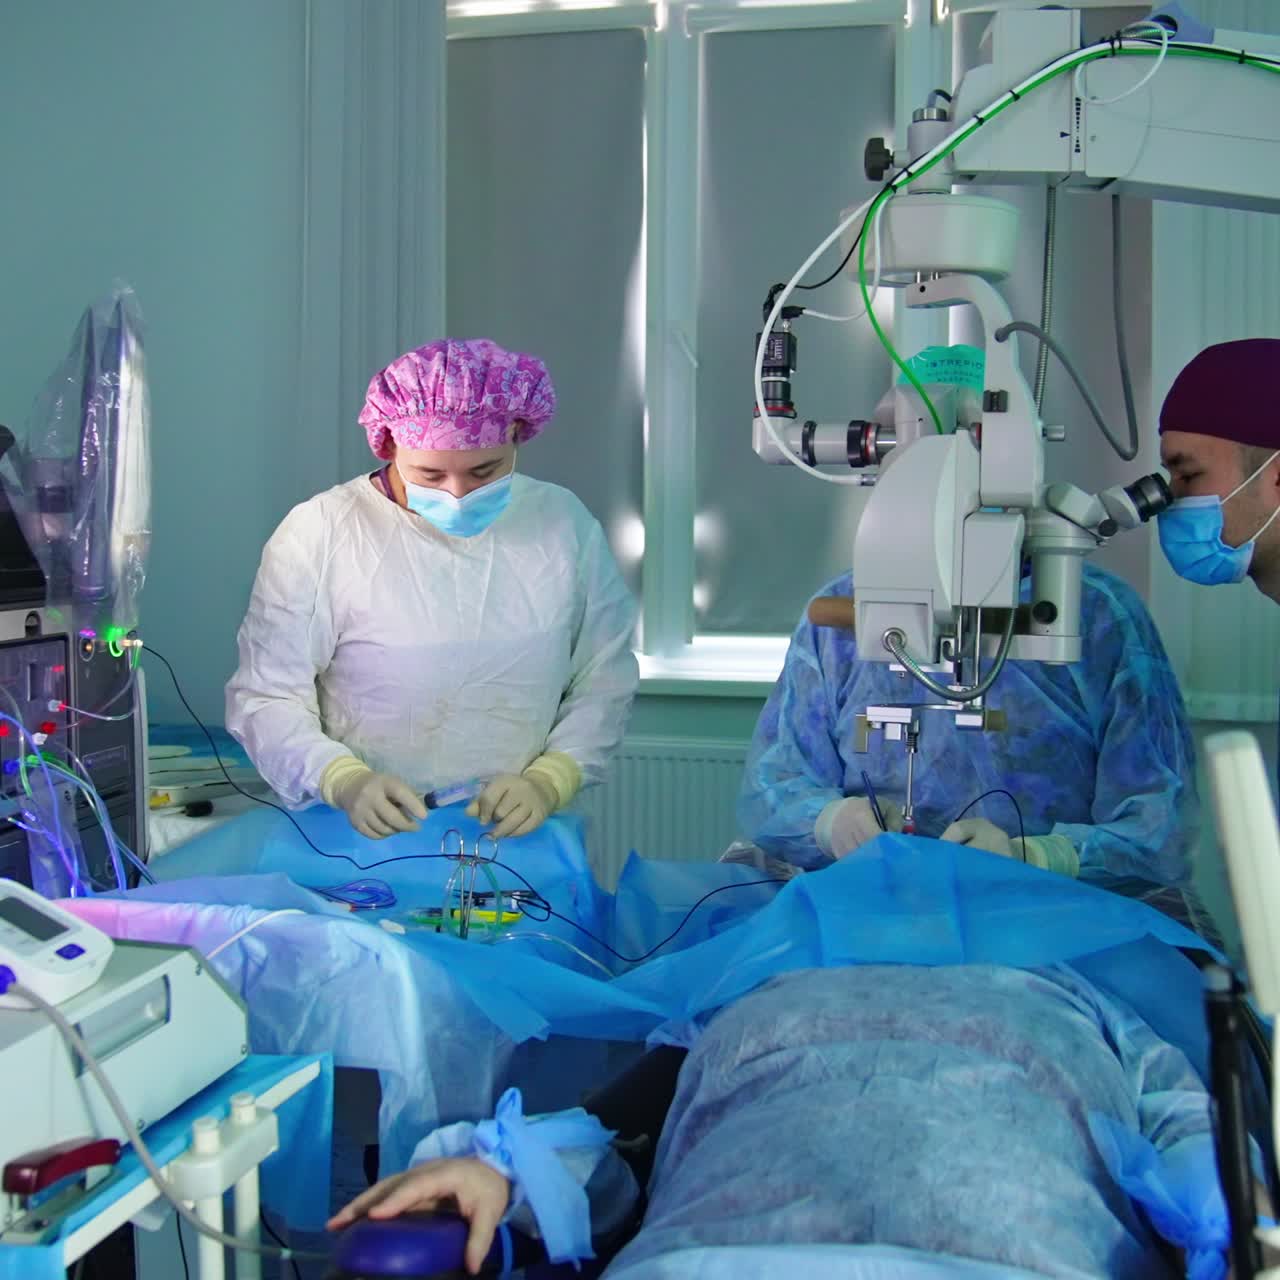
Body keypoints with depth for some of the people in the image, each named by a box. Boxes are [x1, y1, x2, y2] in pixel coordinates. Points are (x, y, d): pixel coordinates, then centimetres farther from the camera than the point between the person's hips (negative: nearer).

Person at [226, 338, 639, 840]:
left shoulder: (566, 524, 5)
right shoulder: (317, 534, -4)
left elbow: (604, 681, 10)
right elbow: (265, 696, -3)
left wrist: (549, 781, -7)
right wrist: (345, 780, -21)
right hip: (363, 838, -4)